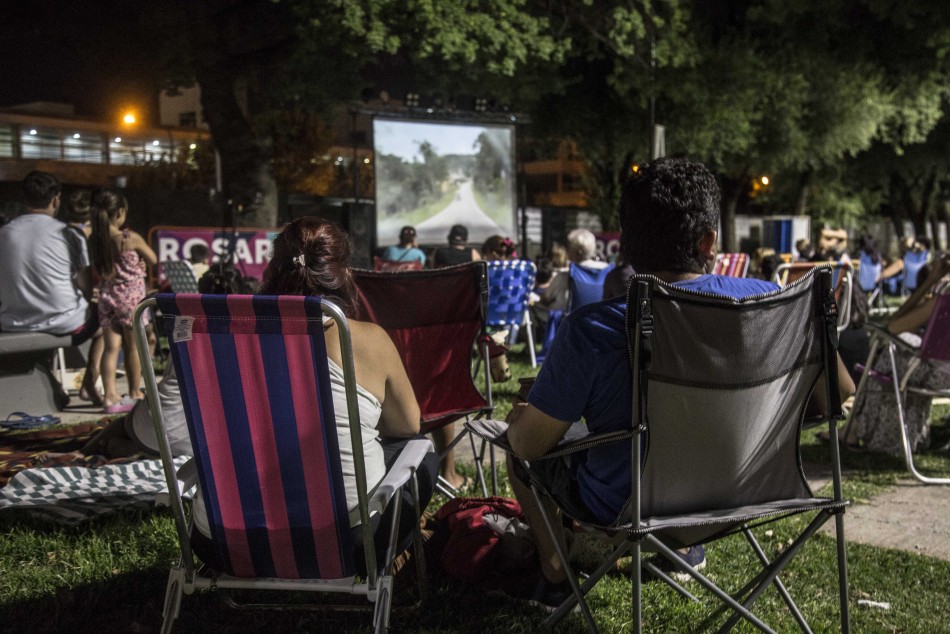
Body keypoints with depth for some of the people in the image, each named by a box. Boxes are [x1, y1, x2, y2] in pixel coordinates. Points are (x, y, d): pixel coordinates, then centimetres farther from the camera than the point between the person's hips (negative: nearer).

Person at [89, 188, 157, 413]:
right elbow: (153, 260, -2)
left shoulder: (94, 240, -3)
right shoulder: (131, 238, -14)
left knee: (111, 347, 5)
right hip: (131, 297, -3)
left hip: (106, 297, 4)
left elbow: (96, 270, 5)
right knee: (133, 346, 9)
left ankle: (110, 395, -1)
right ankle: (135, 393, 21)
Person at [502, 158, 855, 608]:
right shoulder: (765, 300, -18)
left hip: (624, 509, -4)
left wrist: (518, 421, 5)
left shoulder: (590, 330, -29)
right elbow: (840, 391, -4)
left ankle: (554, 576, 34)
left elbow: (531, 443, -19)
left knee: (517, 436, 22)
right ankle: (687, 547, 47)